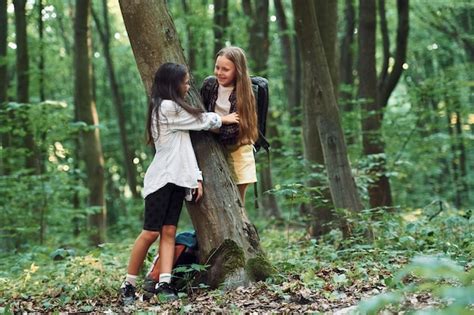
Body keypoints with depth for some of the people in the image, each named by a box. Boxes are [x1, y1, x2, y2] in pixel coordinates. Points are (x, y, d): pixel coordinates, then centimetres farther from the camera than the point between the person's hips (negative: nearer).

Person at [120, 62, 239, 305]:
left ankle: (164, 284, -4)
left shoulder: (174, 110, 20)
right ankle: (128, 284, 0)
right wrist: (223, 119, 15)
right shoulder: (166, 107, -10)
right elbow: (201, 121, -3)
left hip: (178, 179, 9)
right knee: (151, 232, -7)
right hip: (161, 178, -9)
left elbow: (185, 146, 17)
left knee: (169, 232, 0)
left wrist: (196, 177, 10)